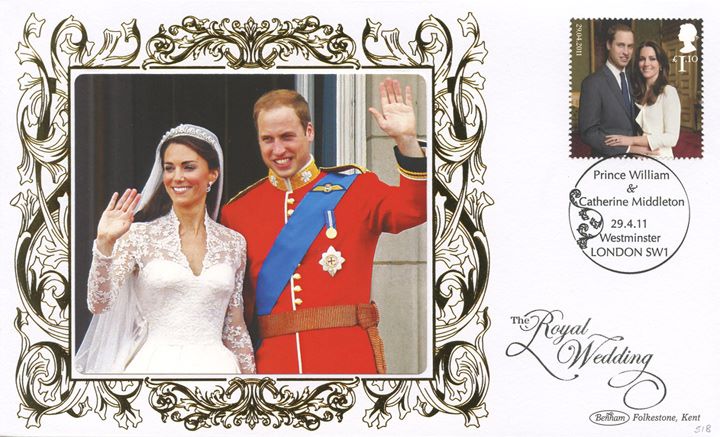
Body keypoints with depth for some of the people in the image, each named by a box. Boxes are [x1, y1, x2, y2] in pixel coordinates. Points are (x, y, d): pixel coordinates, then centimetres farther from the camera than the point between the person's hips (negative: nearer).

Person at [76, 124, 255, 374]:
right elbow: (99, 303, -11)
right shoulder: (139, 235, -1)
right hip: (155, 366, -2)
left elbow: (234, 327, 12)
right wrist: (105, 244, -21)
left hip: (215, 364, 2)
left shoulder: (234, 243, 6)